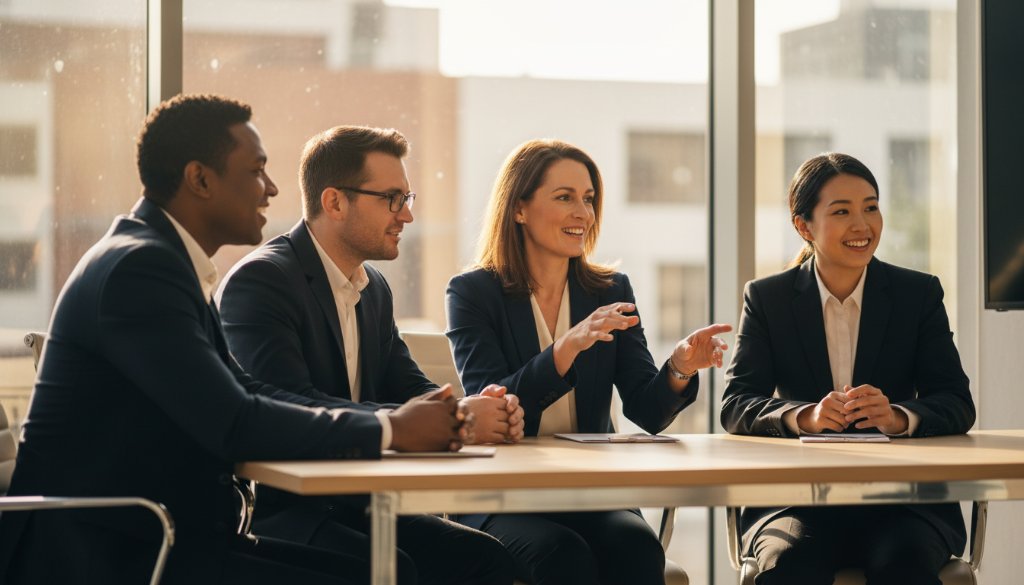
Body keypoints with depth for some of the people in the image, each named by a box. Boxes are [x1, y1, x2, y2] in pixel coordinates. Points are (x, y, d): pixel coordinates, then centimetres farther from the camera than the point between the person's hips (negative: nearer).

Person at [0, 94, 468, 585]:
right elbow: (233, 424, -22)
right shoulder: (138, 266, -17)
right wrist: (390, 431, -13)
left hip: (146, 538, 9)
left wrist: (394, 417, 2)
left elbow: (246, 393, 13)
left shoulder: (161, 257, 14)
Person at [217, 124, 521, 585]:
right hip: (272, 509, -8)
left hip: (348, 506, 8)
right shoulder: (260, 280, -14)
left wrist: (488, 411, -11)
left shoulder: (374, 289, 15)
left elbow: (412, 390, 14)